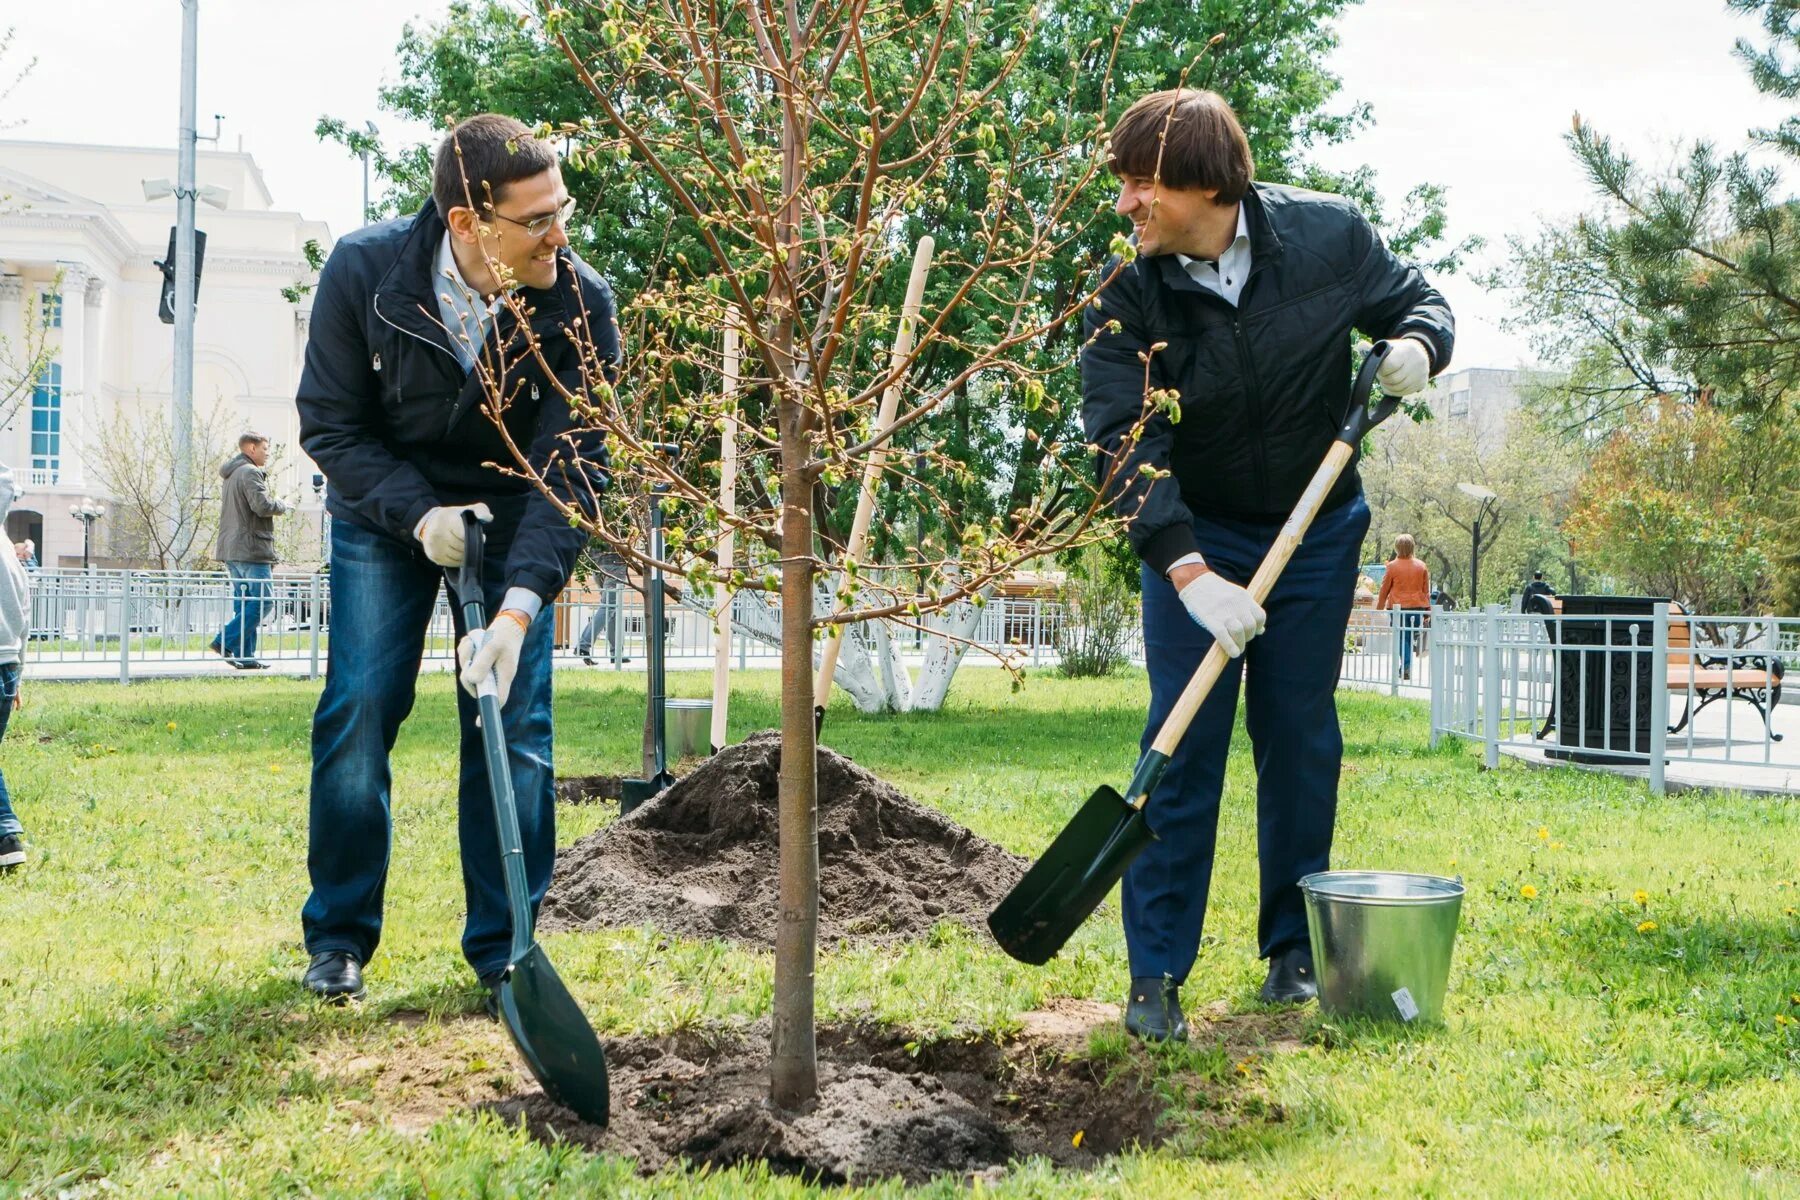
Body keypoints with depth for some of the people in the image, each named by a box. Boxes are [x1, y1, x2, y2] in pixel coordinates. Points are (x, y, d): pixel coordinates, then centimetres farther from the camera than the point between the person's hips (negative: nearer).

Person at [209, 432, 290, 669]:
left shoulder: (231, 475, 22)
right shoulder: (249, 472, -10)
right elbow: (262, 505, -21)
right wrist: (284, 505, -3)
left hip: (231, 550, 10)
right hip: (251, 548, -10)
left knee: (243, 603, 8)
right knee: (261, 600, -9)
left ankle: (244, 656, 5)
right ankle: (225, 642, -14)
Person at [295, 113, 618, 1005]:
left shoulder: (581, 304, -25)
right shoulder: (363, 272, -23)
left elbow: (572, 469, -26)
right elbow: (330, 425, -12)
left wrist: (519, 606, -37)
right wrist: (419, 513, -27)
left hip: (512, 521, 0)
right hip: (385, 513, 0)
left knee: (515, 725, -6)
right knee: (358, 708, -7)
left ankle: (502, 948, 7)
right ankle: (338, 937, 10)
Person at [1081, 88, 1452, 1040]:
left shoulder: (1327, 235, -14)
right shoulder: (1129, 297, -17)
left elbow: (1418, 302, 4)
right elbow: (1126, 445, -23)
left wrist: (1416, 345, -22)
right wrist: (1188, 572, -34)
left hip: (1315, 533, 1)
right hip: (1192, 540, -1)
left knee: (1301, 739, 7)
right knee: (1184, 743, -5)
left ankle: (1294, 951, 22)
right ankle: (1156, 974, 2)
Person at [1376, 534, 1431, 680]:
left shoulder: (1392, 566, -4)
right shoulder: (1421, 566, 5)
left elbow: (1384, 590, 3)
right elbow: (1426, 590, 9)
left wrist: (1379, 607, 14)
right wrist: (1428, 610, 15)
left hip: (1398, 607, -3)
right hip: (1418, 607, 3)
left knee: (1402, 639, 2)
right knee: (1411, 637, 13)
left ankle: (1406, 667, -8)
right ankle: (1406, 668, 14)